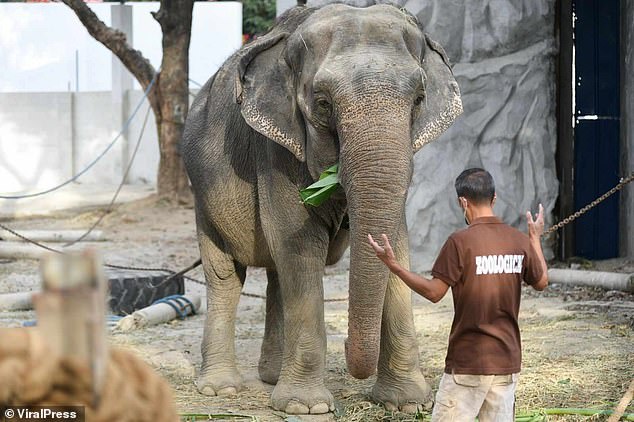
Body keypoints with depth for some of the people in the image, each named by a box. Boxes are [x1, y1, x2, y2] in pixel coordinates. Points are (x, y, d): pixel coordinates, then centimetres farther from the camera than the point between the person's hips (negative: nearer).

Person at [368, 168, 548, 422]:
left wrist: (393, 265, -4)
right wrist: (535, 238, 30)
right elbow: (541, 282, 16)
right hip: (508, 361, 5)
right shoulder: (520, 241, 2)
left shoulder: (460, 242, -13)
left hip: (468, 362, -5)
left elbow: (433, 292, -12)